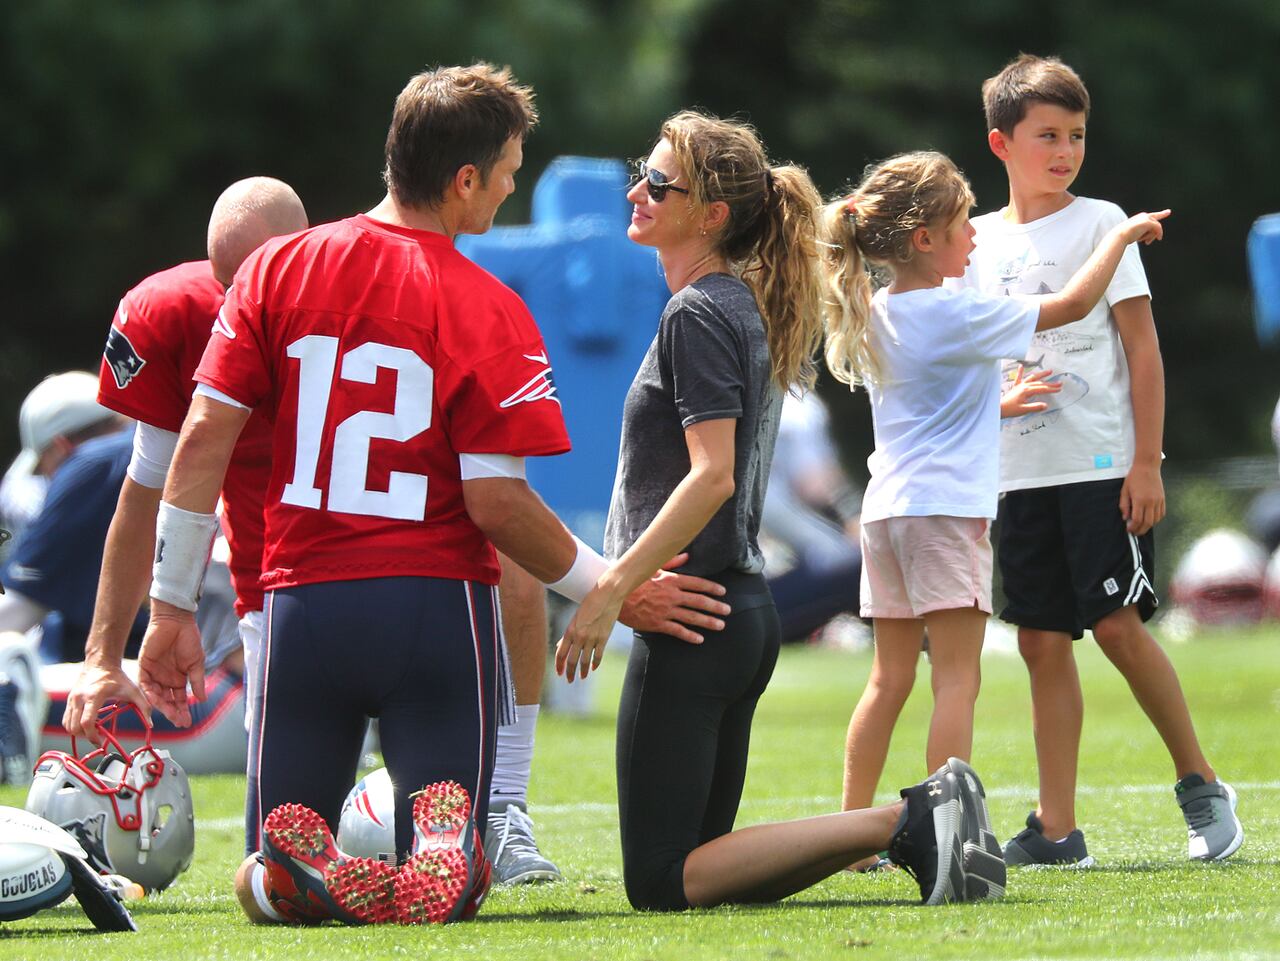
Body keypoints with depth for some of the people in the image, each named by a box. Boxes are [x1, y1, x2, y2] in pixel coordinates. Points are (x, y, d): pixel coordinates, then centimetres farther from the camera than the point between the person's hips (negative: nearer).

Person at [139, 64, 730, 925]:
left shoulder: (278, 270, 3)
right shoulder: (486, 312, -8)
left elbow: (202, 442, 0)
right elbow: (495, 501, -10)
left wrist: (173, 609, 7)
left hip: (303, 602, 2)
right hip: (437, 607, -2)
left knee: (268, 884, 14)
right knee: (451, 878, 9)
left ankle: (301, 872, -24)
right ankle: (440, 847, -28)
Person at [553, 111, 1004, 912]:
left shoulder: (697, 316, -12)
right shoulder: (747, 307, 16)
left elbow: (711, 475, -21)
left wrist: (611, 590, -24)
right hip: (746, 612, 10)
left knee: (662, 881, -9)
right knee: (699, 855, 12)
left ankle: (901, 823, -16)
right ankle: (923, 819, 2)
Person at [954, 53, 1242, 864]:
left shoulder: (1100, 224, -1)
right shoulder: (980, 241, 11)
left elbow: (1143, 347, -3)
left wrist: (1147, 461, -10)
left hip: (1102, 463, -4)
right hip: (1019, 470, 4)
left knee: (1117, 624, -11)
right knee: (1043, 640, 3)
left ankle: (1201, 785, 5)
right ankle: (1057, 829, 5)